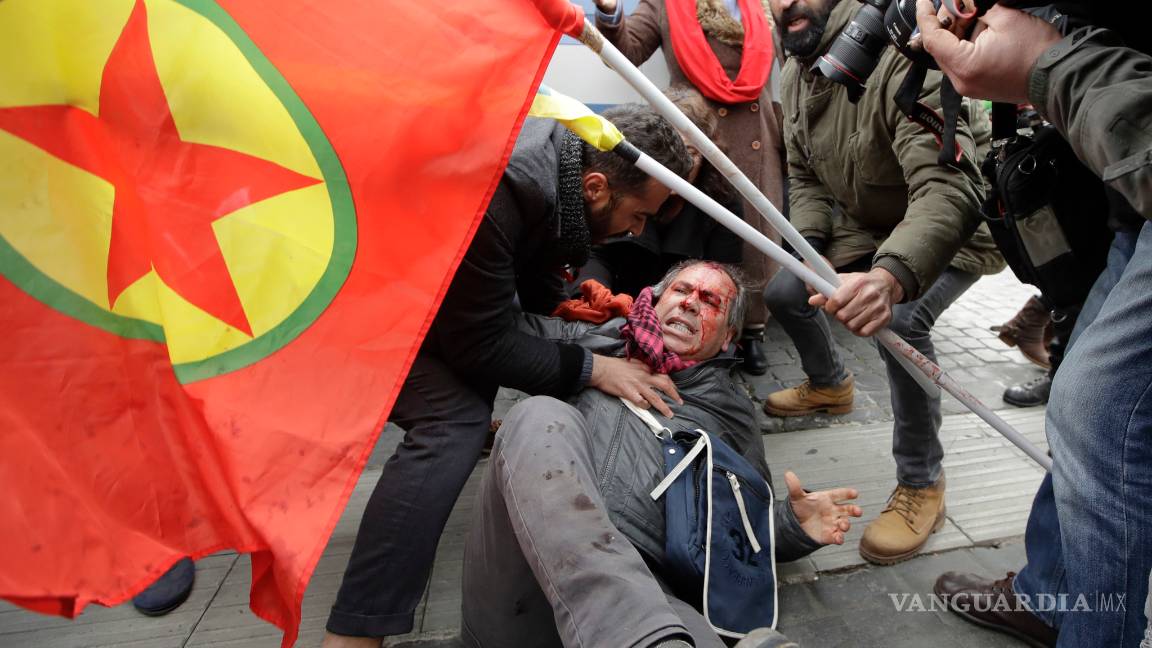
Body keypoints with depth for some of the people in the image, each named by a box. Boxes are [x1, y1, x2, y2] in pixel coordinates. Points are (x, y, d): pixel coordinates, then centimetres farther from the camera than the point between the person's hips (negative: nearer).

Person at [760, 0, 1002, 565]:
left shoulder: (901, 56, -33)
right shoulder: (794, 77, -6)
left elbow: (948, 186, -44)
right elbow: (804, 177, 5)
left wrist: (892, 276, -62)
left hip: (957, 227, -8)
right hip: (866, 228, 8)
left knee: (899, 321, -33)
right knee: (784, 295, 4)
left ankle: (922, 485, -11)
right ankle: (828, 385, 37)